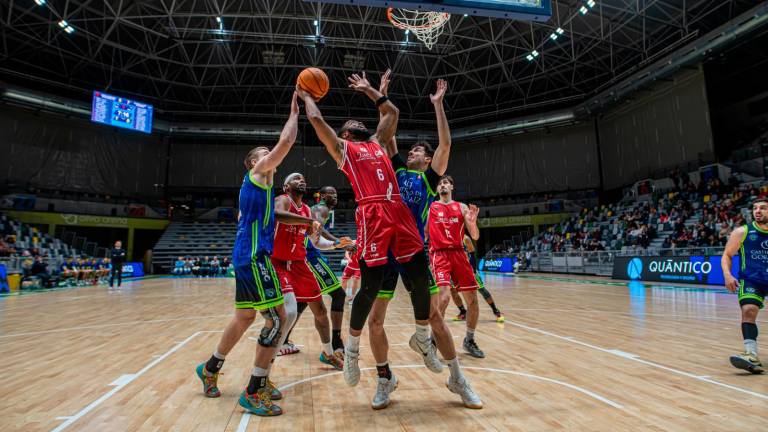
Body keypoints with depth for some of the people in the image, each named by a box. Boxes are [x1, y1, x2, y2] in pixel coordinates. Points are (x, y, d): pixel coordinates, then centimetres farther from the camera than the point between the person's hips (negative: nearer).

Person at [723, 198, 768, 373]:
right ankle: (752, 356, -25)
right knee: (748, 310, -21)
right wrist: (728, 275, -11)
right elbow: (727, 255, 4)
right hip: (751, 279, -3)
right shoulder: (742, 232, 1)